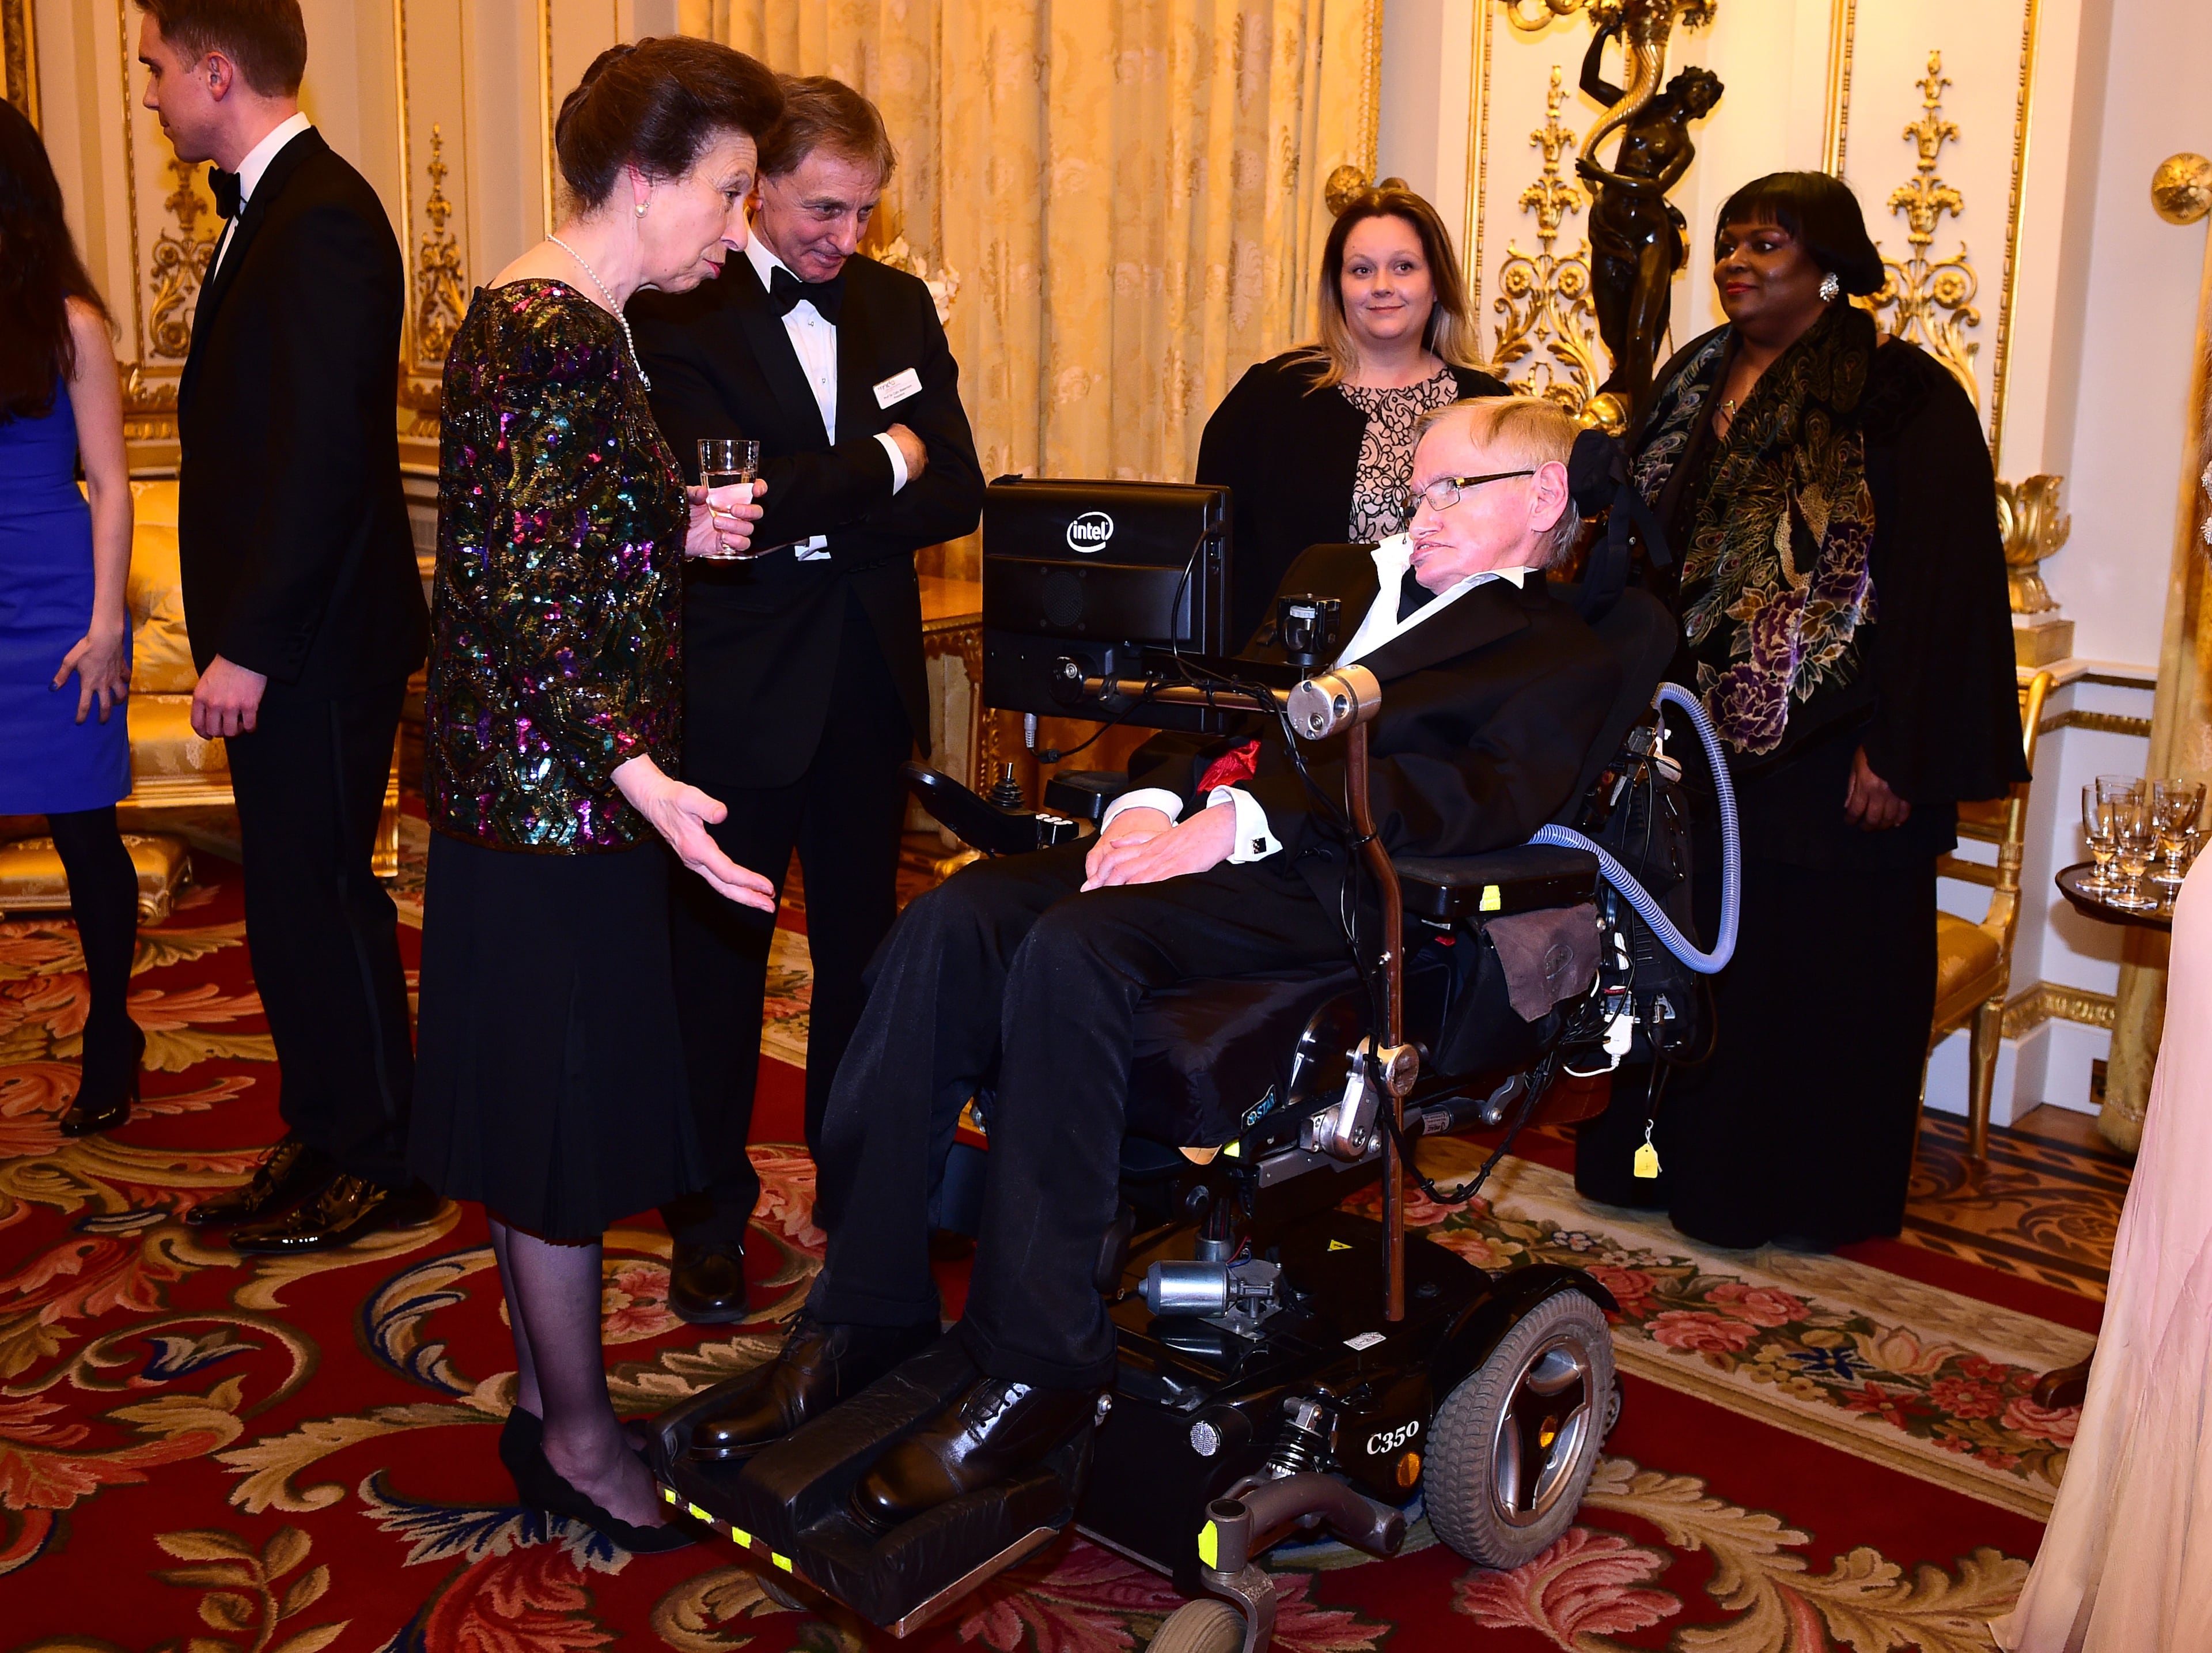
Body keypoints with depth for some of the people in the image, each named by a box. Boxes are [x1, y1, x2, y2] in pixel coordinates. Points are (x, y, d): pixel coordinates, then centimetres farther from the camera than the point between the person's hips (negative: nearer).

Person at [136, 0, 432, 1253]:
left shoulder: (321, 220, -17)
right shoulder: (271, 208, 14)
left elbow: (325, 455, -22)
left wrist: (250, 647, -20)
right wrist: (238, 632, 11)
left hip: (316, 637, -9)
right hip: (281, 633, 9)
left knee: (318, 898, 0)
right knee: (295, 897, 15)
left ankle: (382, 1167, 15)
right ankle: (323, 1144, 28)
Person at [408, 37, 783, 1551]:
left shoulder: (564, 320, 12)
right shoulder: (552, 336, -19)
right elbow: (516, 589, -25)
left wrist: (678, 528, 6)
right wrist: (641, 777, -33)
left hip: (550, 789, 10)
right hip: (553, 788, -10)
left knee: (549, 1102, 18)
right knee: (565, 1103, 2)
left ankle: (545, 1395, 32)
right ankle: (579, 1437, 19)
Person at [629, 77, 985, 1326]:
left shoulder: (900, 307, 8)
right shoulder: (678, 316, -9)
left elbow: (957, 491, 1)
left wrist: (814, 519, -14)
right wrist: (879, 466, -12)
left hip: (870, 682, 5)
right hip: (739, 692, -5)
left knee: (862, 942, 14)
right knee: (719, 953, 7)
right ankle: (711, 1217, 20)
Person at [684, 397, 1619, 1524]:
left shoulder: (1562, 660, 10)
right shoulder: (1333, 577, 32)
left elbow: (1482, 797, -10)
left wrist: (1241, 820, -20)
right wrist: (1152, 802, -1)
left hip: (1314, 885, -6)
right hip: (1188, 831, 6)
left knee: (1073, 947, -33)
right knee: (946, 925, -21)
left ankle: (1039, 1365, -26)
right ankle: (866, 1312, -15)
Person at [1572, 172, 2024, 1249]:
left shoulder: (1905, 400, -9)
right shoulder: (1691, 385, 11)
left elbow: (1944, 583, -14)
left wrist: (1900, 752, -19)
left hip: (1823, 753, -6)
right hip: (1692, 739, 6)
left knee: (1820, 971, 4)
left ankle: (1809, 1191, 20)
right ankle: (1672, 1156, 30)